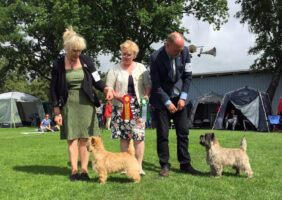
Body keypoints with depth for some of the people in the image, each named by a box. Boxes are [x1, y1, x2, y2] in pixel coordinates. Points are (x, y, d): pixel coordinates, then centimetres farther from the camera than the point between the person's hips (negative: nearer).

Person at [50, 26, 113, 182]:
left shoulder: (86, 60, 2)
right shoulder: (58, 64, -2)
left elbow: (96, 80, 5)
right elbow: (54, 90, 1)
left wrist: (106, 89, -17)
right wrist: (57, 112, -3)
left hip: (86, 103, 1)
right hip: (69, 104, -1)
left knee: (85, 137, 0)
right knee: (72, 138, -1)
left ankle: (84, 170, 6)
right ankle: (74, 170, 5)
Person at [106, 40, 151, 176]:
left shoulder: (141, 68, 11)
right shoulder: (114, 70, 7)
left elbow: (148, 85, 10)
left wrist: (146, 96, -9)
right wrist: (119, 96, -15)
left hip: (138, 106, 0)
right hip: (121, 107, 0)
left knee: (139, 136, -8)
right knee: (124, 137, 2)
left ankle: (139, 166, -2)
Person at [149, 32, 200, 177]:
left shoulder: (184, 52, -8)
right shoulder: (155, 57, -19)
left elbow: (188, 75, 2)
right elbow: (156, 84, -13)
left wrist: (182, 97, -6)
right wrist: (167, 102, -14)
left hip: (179, 98, 4)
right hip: (162, 99, -3)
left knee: (183, 132, 3)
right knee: (162, 134, -2)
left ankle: (185, 164, 13)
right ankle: (165, 165, 10)